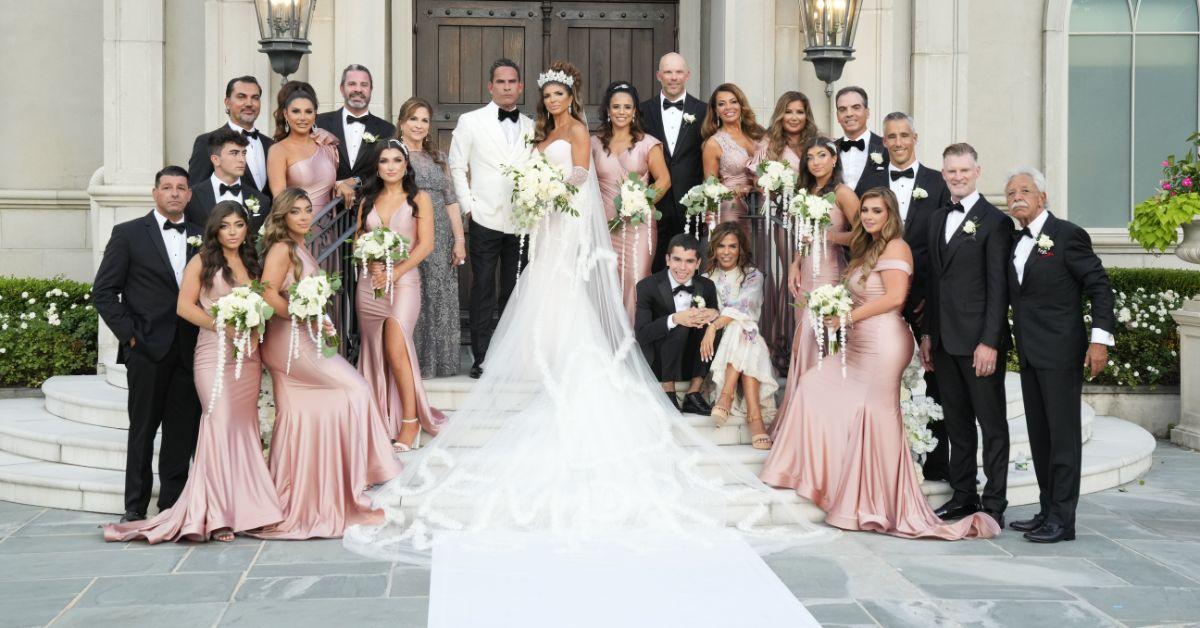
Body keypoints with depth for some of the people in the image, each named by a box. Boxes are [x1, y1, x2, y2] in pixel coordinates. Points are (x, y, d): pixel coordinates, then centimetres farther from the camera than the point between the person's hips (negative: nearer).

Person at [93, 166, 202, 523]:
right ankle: (135, 508, 11)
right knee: (143, 428, 3)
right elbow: (104, 291, 0)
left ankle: (172, 506, 13)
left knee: (183, 430, 5)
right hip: (148, 348, -3)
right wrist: (129, 333, -7)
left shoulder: (201, 238, 12)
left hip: (190, 351, 3)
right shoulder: (128, 234, 2)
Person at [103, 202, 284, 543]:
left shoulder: (251, 263, 17)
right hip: (214, 354, -5)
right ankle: (218, 514, -13)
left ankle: (243, 507, 7)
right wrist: (224, 326, -13)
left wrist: (254, 330, 2)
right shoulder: (202, 261, 2)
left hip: (249, 357, 5)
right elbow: (185, 306, -5)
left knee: (244, 425, 3)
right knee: (221, 422, -14)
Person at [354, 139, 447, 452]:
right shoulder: (368, 201, 14)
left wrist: (394, 273, -12)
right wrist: (372, 265, -9)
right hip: (369, 283, 4)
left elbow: (425, 245, -4)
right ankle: (382, 420, 12)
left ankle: (410, 420, -7)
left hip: (404, 280, -4)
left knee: (396, 348, -15)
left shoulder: (419, 198, 3)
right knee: (375, 351, 4)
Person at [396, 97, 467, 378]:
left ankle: (436, 362, 13)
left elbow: (451, 200, 12)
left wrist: (459, 240, 4)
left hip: (440, 242, 4)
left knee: (439, 300, 5)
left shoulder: (438, 157, 16)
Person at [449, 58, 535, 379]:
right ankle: (481, 358, 5)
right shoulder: (470, 122, 3)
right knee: (483, 291, 0)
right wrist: (469, 206, -3)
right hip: (485, 220, -2)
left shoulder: (532, 127, 10)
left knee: (514, 291, 8)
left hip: (523, 222, 3)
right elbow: (457, 168, 3)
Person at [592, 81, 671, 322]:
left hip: (639, 223, -2)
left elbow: (664, 181, 1)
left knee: (636, 279, -8)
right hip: (605, 224, 2)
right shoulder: (595, 143, 10)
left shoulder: (648, 143, 3)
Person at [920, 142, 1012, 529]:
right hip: (944, 340, 7)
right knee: (956, 422, 13)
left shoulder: (994, 221, -7)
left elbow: (998, 287, -11)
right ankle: (963, 496, 21)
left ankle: (994, 504, 7)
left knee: (992, 423, 2)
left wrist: (990, 341, -16)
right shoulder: (938, 219, 14)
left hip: (979, 340, -7)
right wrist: (927, 333, 13)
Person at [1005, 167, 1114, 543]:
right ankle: (1047, 511, 20)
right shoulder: (1016, 242, 14)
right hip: (1029, 354, 8)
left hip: (1061, 353, -8)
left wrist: (1100, 338, -16)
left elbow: (1099, 286, -9)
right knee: (1039, 435, 12)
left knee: (1063, 434, -4)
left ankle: (1062, 519, -1)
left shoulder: (1068, 235, -8)